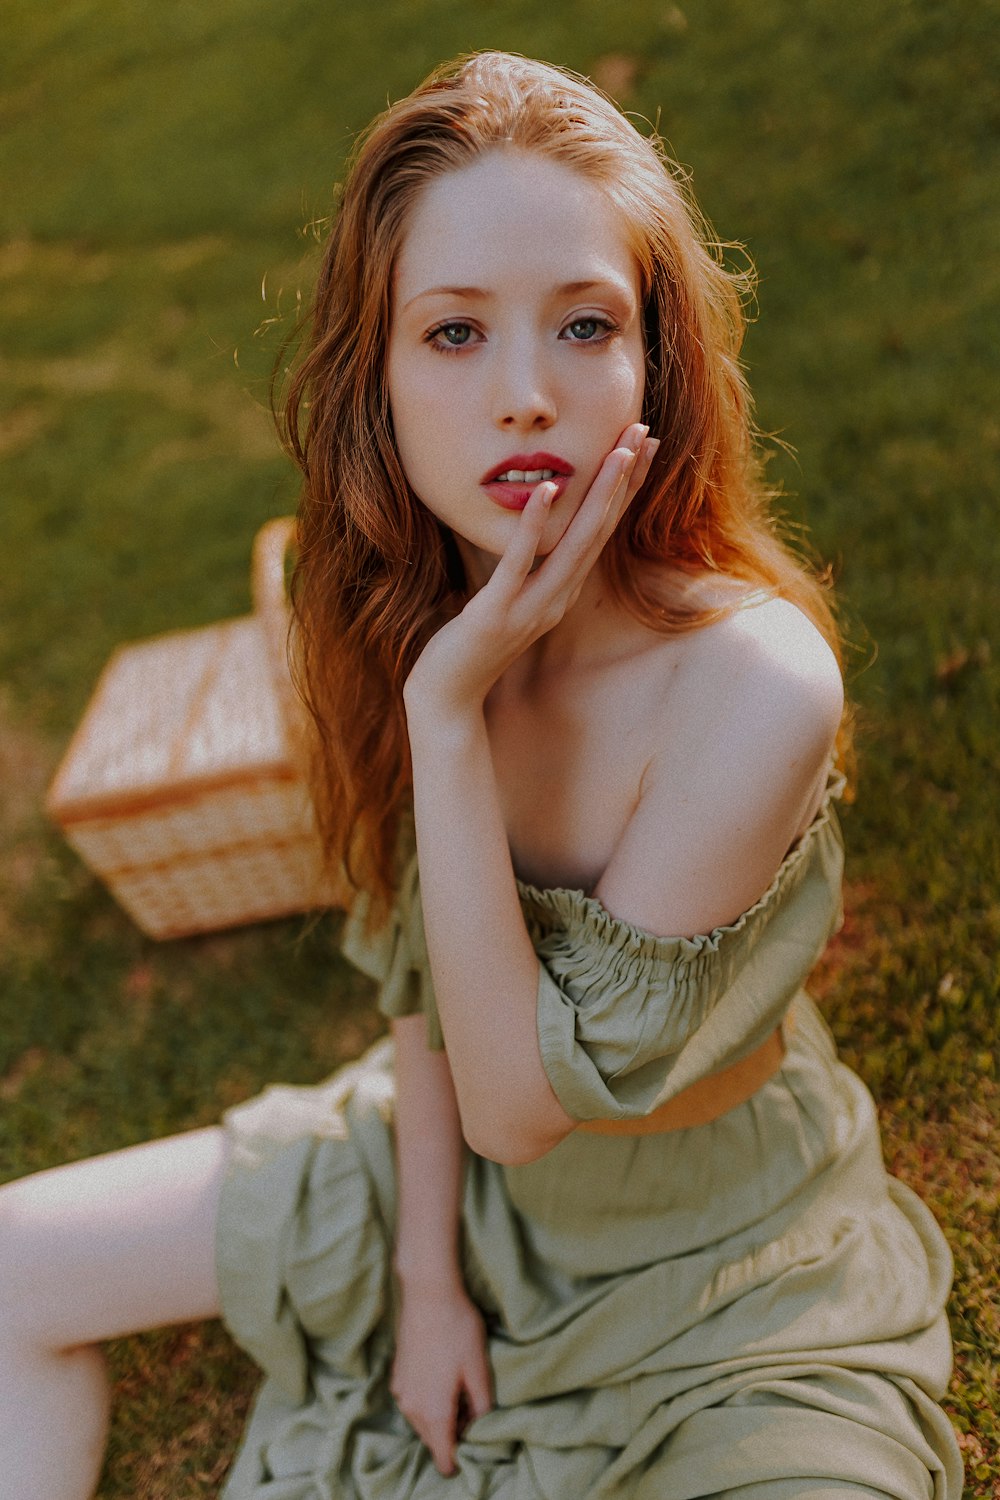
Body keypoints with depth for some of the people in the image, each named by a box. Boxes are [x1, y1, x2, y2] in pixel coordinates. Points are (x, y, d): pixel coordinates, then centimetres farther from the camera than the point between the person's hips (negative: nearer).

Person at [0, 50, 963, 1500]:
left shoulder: (752, 682, -34)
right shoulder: (420, 618, -16)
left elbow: (520, 1095, -27)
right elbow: (421, 965, -2)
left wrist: (449, 715, -34)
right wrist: (428, 1263, -2)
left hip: (728, 1257, -3)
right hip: (470, 1169, 4)